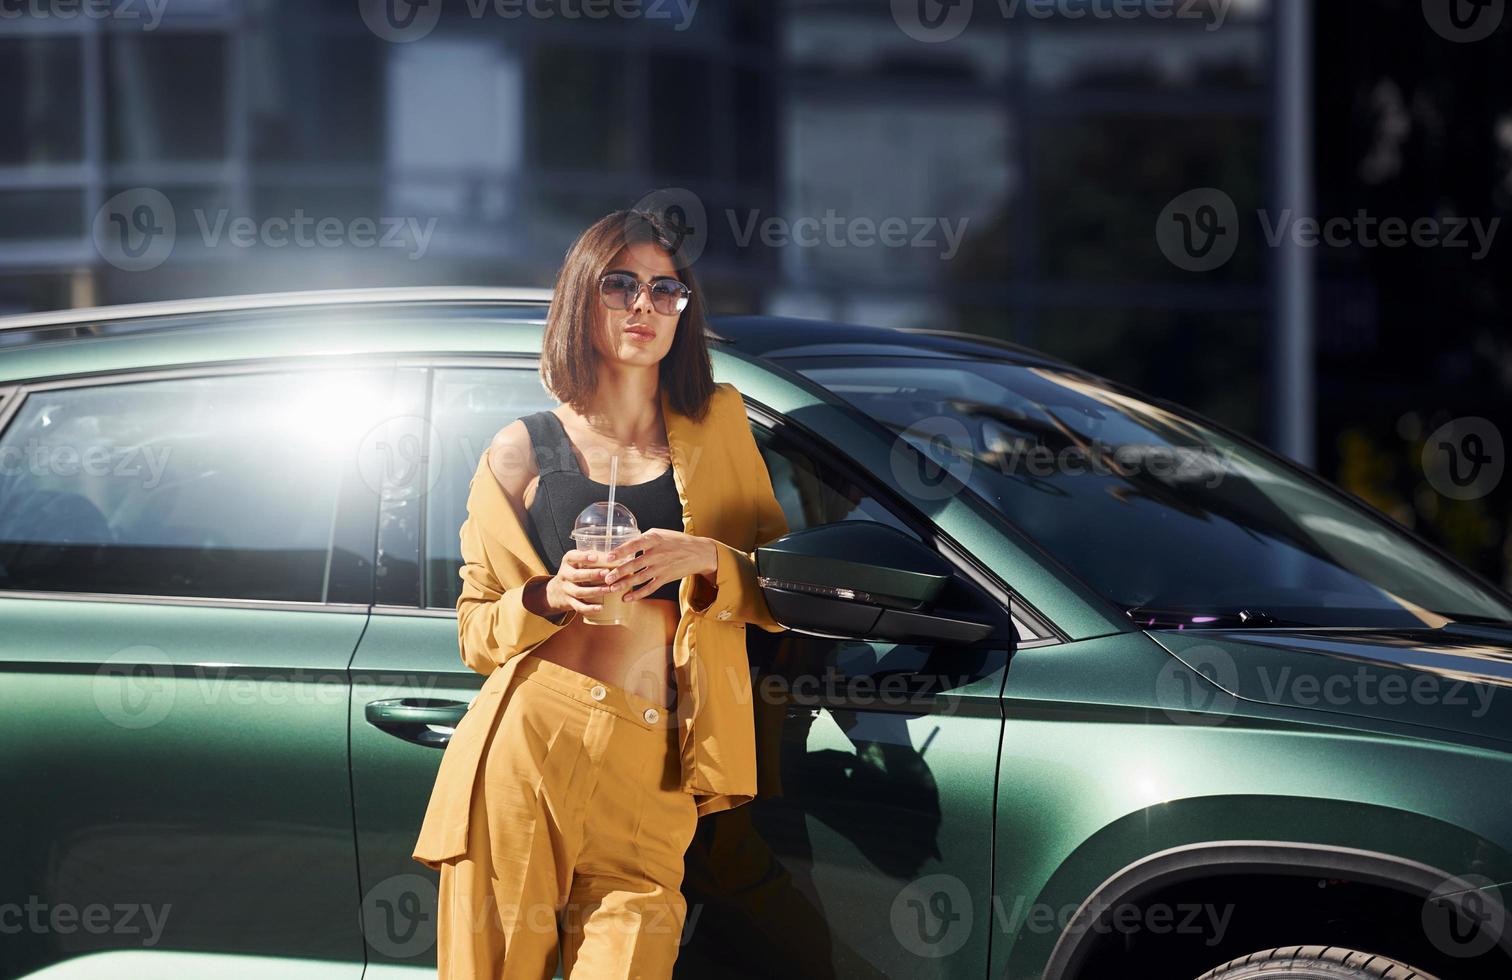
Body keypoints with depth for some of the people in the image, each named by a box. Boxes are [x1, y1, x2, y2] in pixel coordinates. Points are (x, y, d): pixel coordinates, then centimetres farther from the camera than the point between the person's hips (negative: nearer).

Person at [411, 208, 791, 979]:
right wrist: (551, 597, -9)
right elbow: (477, 634, 11)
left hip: (649, 771, 1)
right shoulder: (524, 450, 8)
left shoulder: (716, 426, 13)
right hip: (528, 747, -1)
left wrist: (704, 559, -8)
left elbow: (782, 594, 12)